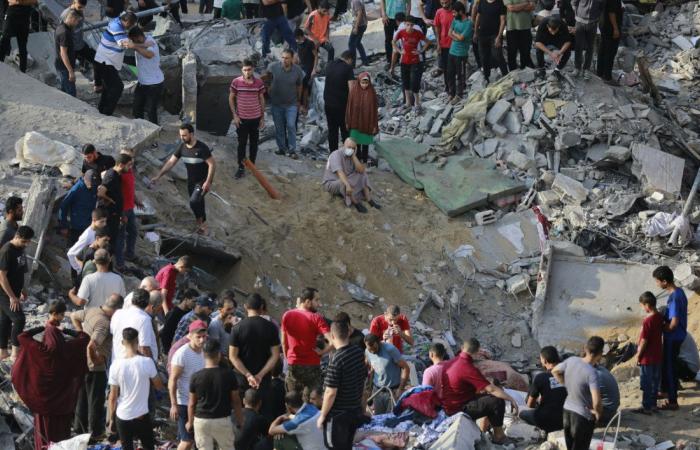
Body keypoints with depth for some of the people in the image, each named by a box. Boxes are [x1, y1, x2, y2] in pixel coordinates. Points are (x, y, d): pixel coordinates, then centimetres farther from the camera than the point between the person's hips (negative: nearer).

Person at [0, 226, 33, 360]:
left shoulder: (20, 249, 5)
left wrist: (22, 290, 21)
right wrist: (12, 297, -23)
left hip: (14, 292, 9)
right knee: (19, 319, -11)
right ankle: (15, 352, -3)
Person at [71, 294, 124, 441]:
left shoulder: (91, 311, -4)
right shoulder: (104, 323, -30)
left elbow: (74, 316, 13)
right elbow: (92, 345, -39)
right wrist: (95, 359, -20)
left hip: (82, 364, 8)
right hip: (96, 368, -8)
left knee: (82, 396, 23)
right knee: (96, 400, 10)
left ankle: (79, 427, 37)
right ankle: (95, 432, 23)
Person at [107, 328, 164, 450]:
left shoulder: (116, 365, -11)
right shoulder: (147, 362, -15)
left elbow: (113, 396, -5)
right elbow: (159, 386, -2)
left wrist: (110, 418, 6)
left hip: (122, 417, 1)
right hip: (142, 416, -1)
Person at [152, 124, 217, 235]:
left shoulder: (201, 148, -24)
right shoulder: (182, 147, -4)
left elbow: (212, 164, -22)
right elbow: (171, 162, 1)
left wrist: (208, 182, -26)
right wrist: (158, 176, -4)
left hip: (202, 182, -7)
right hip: (191, 181, 7)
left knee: (194, 202, -23)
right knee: (198, 204, 16)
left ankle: (200, 223, 2)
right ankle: (203, 226, 33)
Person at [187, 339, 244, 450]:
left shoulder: (196, 377, -8)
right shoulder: (228, 374, -9)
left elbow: (192, 404, 0)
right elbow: (236, 401, -2)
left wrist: (190, 422, 16)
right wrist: (240, 422, 11)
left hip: (201, 421, 1)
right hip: (222, 420, -1)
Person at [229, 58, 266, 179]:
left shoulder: (259, 82, -4)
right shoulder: (236, 82, -8)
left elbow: (262, 100, 5)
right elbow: (231, 99, 0)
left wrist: (263, 118, 6)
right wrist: (234, 115, -6)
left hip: (256, 118, 1)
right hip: (242, 118, -1)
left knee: (254, 143, 12)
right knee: (242, 143, 4)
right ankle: (241, 167, 13)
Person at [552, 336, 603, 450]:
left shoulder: (571, 361, -8)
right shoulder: (591, 372, -26)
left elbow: (555, 371, 12)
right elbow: (597, 401, -34)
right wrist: (597, 412, -14)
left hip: (567, 411, 7)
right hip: (583, 416, -6)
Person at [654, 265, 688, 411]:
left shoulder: (674, 297, -27)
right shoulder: (678, 292, 3)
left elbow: (673, 323, -27)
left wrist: (660, 328, -11)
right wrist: (662, 320, 8)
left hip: (673, 337, -9)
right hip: (675, 336, 9)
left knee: (670, 367, 0)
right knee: (666, 363, 24)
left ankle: (673, 402, 8)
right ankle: (666, 389, 42)